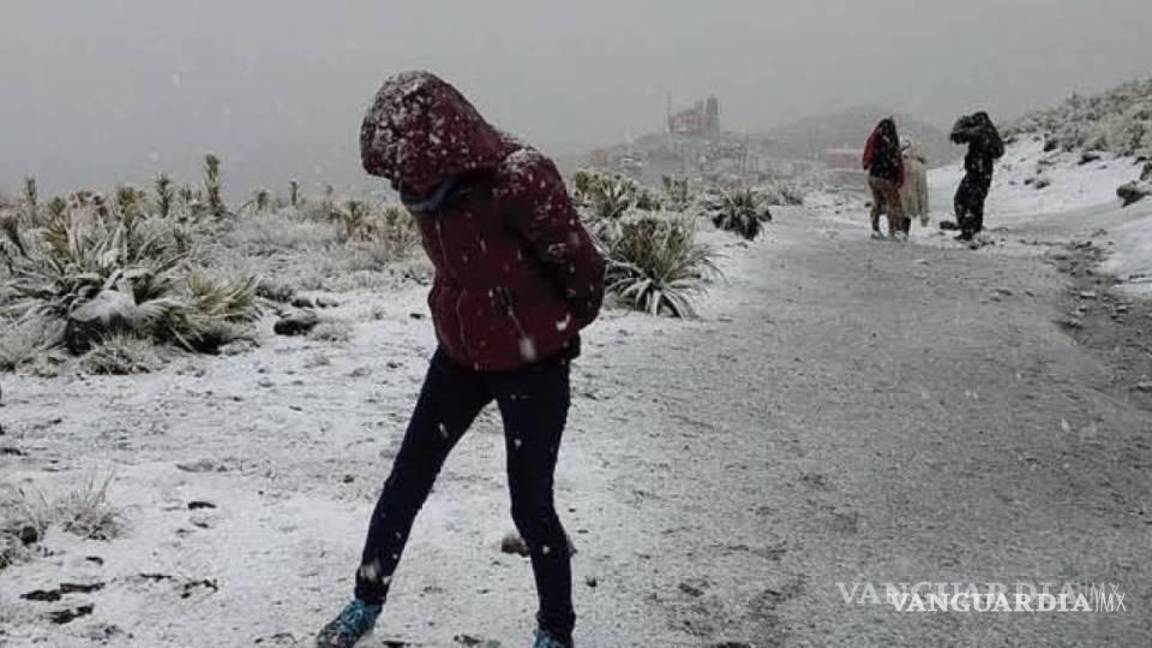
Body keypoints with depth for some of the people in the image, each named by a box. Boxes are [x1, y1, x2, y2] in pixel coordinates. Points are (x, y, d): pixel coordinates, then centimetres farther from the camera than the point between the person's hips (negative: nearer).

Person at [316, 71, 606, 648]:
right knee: (407, 480, 12)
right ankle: (367, 601, 31)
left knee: (530, 504, 1)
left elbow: (583, 267, -16)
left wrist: (560, 328, 1)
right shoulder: (432, 186, -7)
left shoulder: (520, 183, -29)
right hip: (459, 355, 6)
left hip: (532, 365, -6)